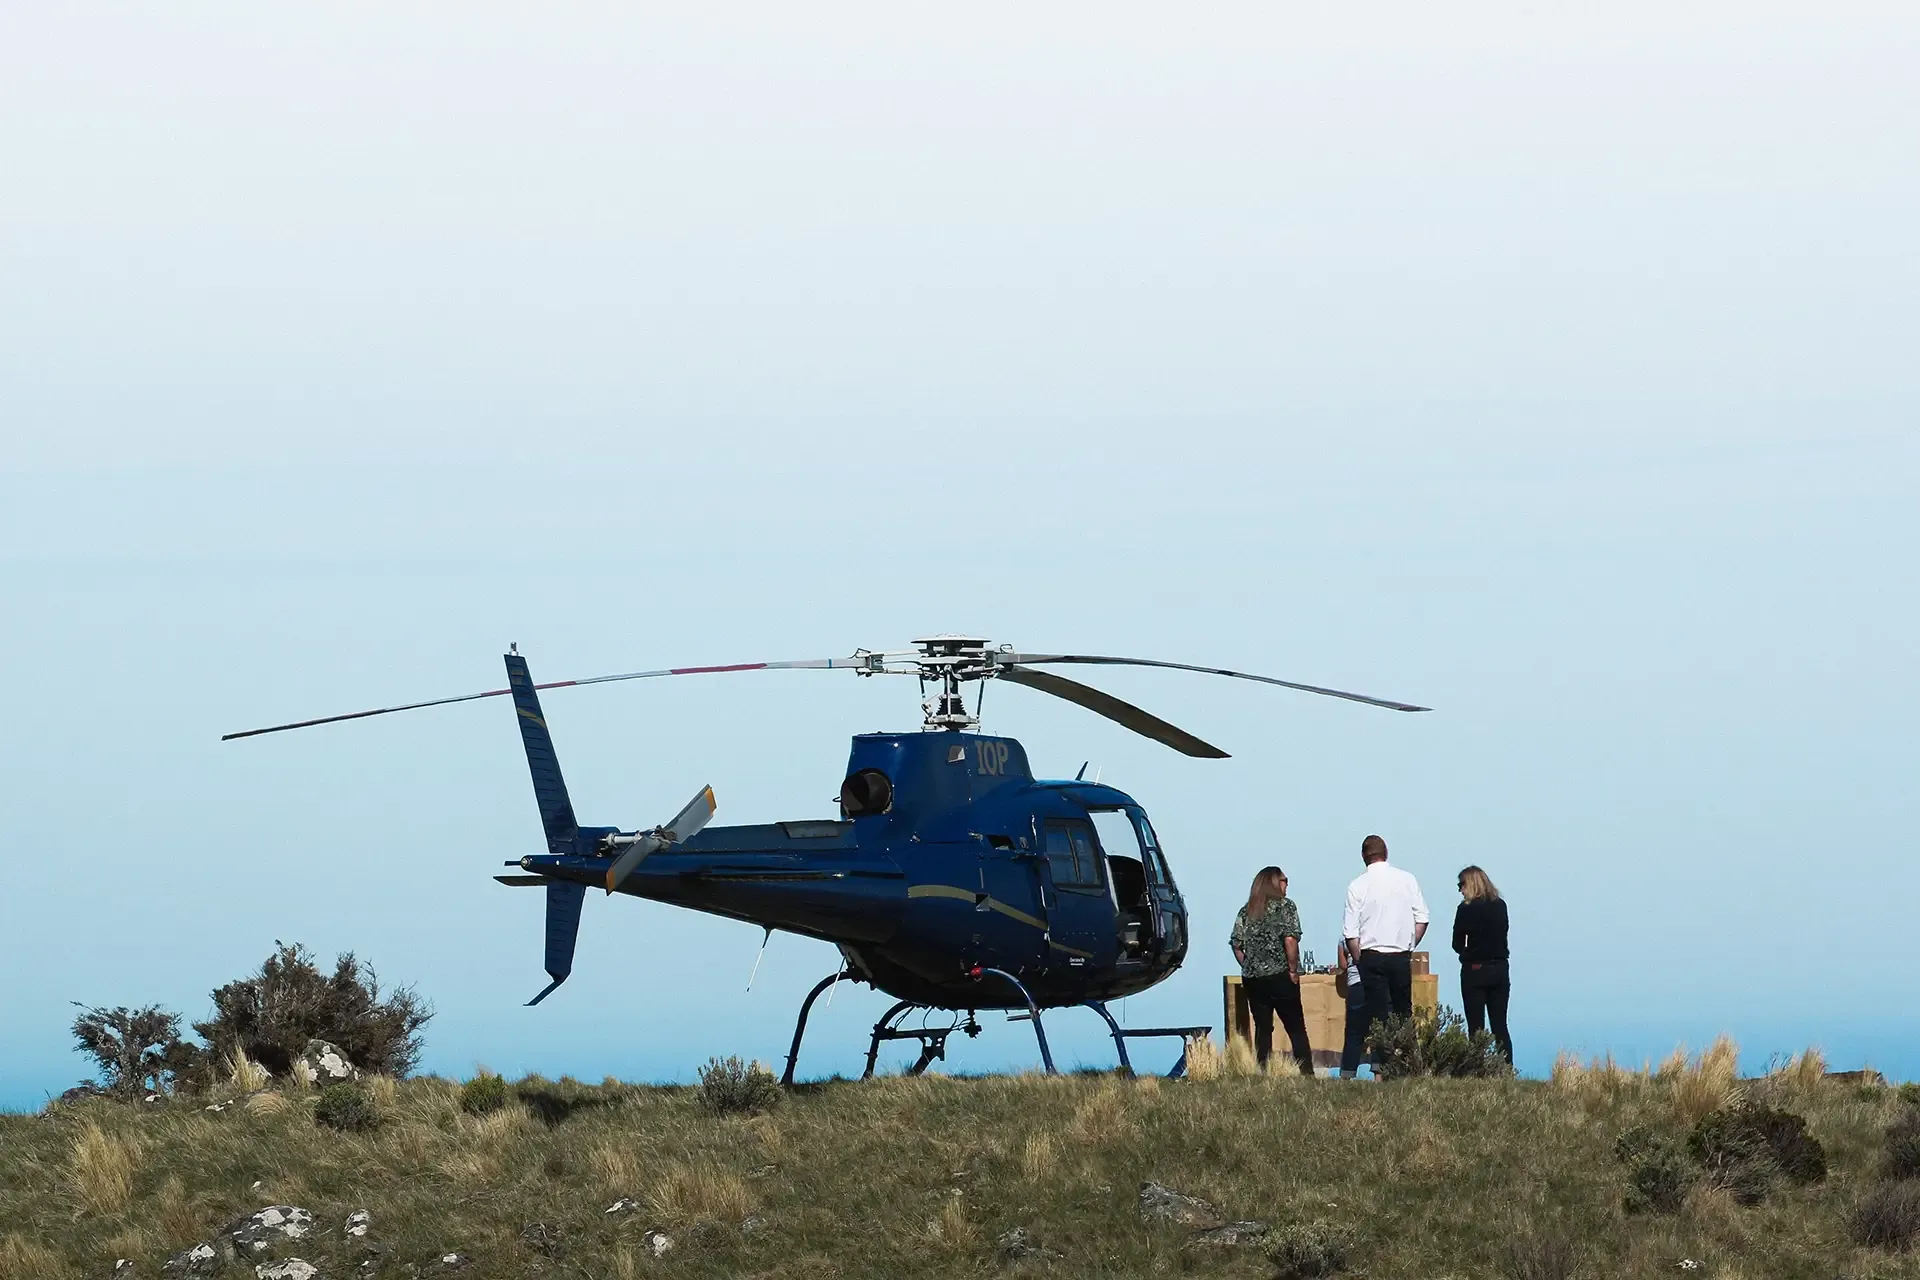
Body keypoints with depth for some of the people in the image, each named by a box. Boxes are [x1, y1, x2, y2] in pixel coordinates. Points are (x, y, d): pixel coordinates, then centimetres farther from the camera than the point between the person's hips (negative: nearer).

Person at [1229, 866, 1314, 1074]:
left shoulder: (1246, 911, 9)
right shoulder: (1285, 906, -4)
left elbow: (1236, 946, 4)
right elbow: (1290, 940, -15)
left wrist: (1250, 968, 12)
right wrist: (1293, 970, -6)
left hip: (1252, 979, 4)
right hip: (1280, 977, -4)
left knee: (1262, 1029, 8)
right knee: (1296, 1029, 2)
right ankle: (1306, 1073, -3)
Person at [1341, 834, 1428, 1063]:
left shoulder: (1357, 887, -5)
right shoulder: (1407, 880, 2)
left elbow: (1350, 933, -5)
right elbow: (1422, 920, 3)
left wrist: (1358, 959, 7)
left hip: (1372, 955, -2)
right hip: (1402, 956, 2)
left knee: (1377, 1014, 0)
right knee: (1403, 1012, 12)